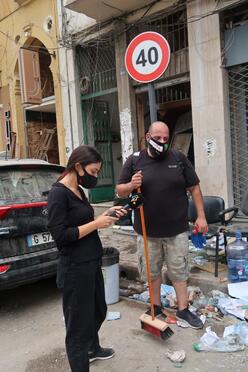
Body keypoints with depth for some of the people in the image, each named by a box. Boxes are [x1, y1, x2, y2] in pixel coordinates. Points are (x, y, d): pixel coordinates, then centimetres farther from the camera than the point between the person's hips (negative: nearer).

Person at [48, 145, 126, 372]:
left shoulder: (78, 190, 9)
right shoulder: (58, 193, -18)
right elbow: (61, 235, -23)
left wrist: (106, 215, 3)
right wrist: (97, 223, -20)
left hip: (92, 263, 10)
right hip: (75, 268, -10)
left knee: (98, 310, 27)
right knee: (79, 321, 5)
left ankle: (92, 349, 51)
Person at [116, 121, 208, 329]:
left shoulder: (178, 158, 1)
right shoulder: (134, 161, 1)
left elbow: (194, 188, 5)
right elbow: (120, 191, 4)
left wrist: (201, 216, 0)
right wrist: (131, 185, -18)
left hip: (177, 229, 0)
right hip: (147, 230, 1)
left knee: (179, 271, 10)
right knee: (152, 271, 15)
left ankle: (183, 310, 26)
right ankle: (156, 306, 34)